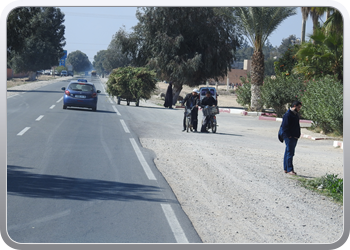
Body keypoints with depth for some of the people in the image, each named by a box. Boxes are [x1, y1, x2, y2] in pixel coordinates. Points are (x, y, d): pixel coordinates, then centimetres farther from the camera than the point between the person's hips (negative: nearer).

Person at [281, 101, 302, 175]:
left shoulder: (296, 115, 17)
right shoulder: (288, 114, -13)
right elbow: (285, 126, -16)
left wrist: (297, 135, 14)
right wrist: (288, 136, -18)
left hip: (294, 137, 9)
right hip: (289, 137, -9)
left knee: (288, 153, 12)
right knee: (290, 153, -9)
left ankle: (286, 169, 17)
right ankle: (290, 169, -9)